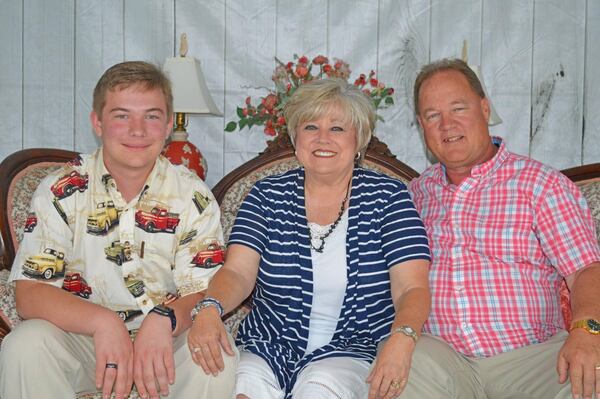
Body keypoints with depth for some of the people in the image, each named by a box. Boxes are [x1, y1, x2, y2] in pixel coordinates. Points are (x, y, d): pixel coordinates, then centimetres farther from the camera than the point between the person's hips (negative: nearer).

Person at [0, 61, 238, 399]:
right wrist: (102, 321, -32)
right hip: (82, 336, 0)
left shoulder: (194, 197, -5)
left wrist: (163, 319, -35)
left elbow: (204, 292, -10)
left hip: (167, 342, 0)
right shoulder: (61, 191, -6)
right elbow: (29, 293, -13)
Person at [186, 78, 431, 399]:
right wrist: (209, 308, -27)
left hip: (351, 350, -1)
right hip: (268, 346, 2)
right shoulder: (268, 195, 6)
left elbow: (412, 288, -8)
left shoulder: (388, 197, 0)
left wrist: (401, 339, -30)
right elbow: (237, 272, -4)